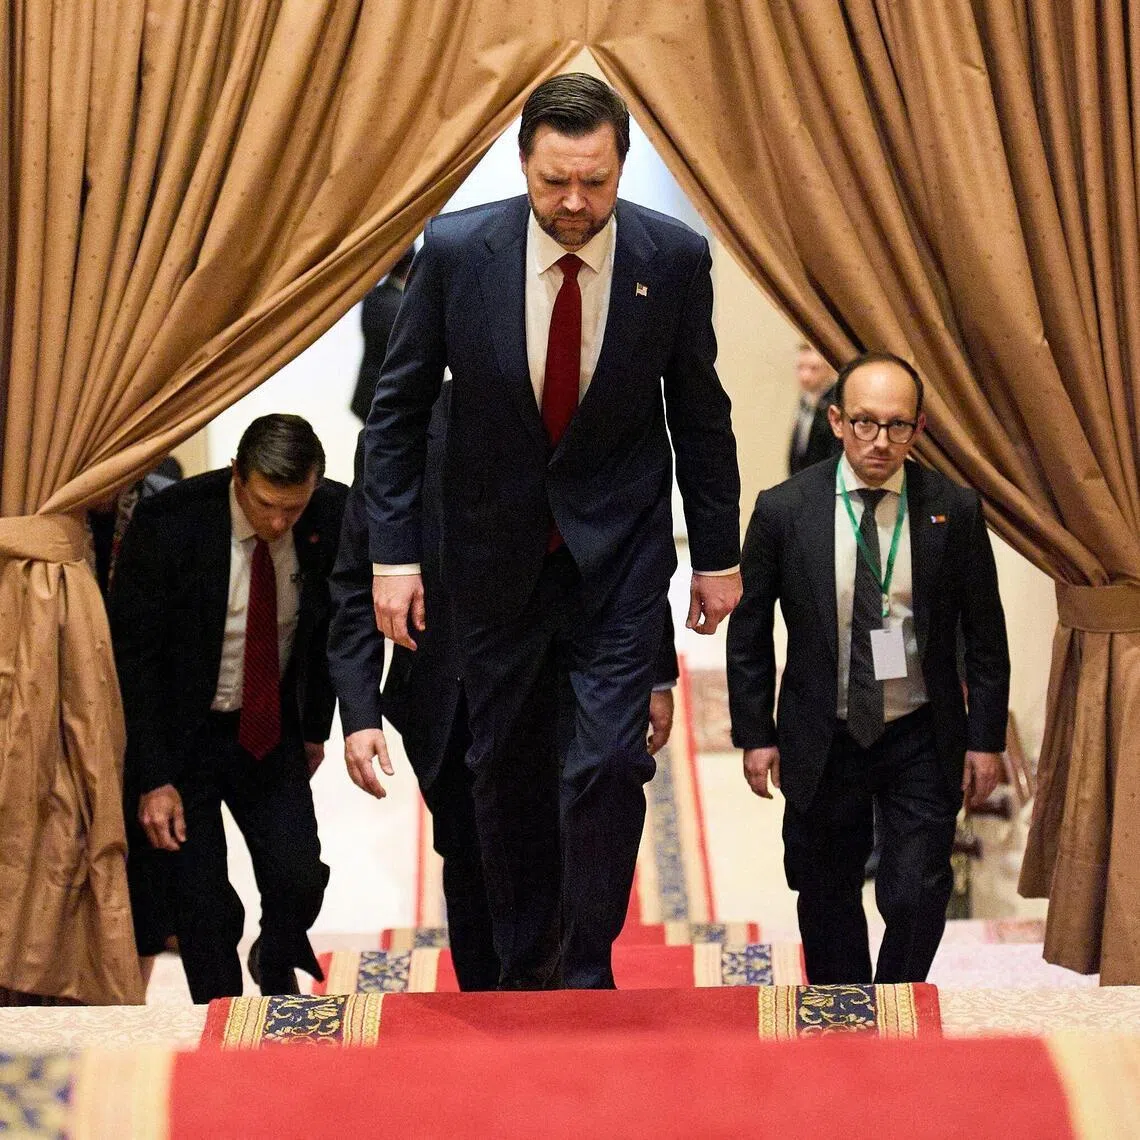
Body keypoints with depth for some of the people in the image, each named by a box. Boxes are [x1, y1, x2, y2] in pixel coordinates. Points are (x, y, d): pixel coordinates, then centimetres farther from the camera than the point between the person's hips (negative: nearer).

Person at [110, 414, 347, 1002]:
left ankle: (276, 965, 26)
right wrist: (152, 778, -19)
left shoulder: (334, 515, -12)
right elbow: (132, 656, -16)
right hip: (177, 732, -3)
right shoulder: (166, 523, -23)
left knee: (300, 879, -8)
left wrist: (316, 725, 11)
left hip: (271, 727, 3)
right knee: (203, 908, -7)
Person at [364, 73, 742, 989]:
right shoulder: (456, 249, -12)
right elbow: (399, 409, -4)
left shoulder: (675, 257, -11)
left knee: (609, 760, -9)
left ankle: (588, 973, 8)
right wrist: (394, 553, -9)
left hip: (618, 546, -1)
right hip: (497, 546, 1)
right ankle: (524, 966, 29)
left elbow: (701, 414, 1)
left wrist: (718, 554, 4)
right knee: (507, 766, 12)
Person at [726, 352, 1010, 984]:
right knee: (827, 896, 12)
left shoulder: (955, 510, -7)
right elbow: (748, 630, 2)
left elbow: (985, 635, 1)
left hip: (921, 740, 0)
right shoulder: (783, 510, -8)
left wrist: (985, 739, 0)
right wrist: (755, 734, 0)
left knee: (917, 897, -6)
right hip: (822, 740, 1)